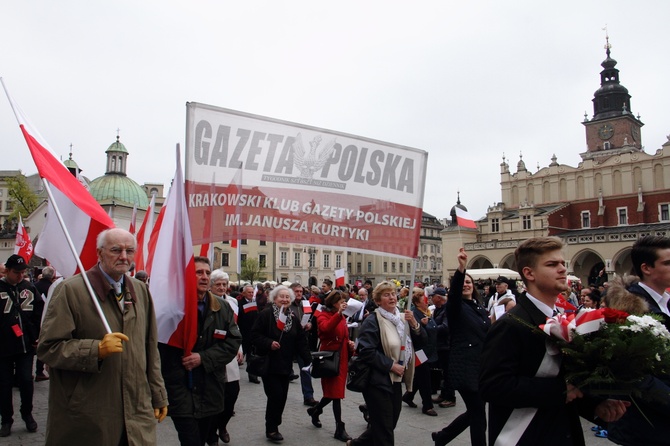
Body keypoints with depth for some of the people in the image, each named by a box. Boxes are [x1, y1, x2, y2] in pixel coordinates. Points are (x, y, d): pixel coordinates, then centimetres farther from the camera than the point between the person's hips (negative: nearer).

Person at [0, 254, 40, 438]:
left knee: (26, 381, 4)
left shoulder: (29, 288, 5)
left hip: (26, 345, 2)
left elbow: (38, 314, 9)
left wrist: (38, 336, 6)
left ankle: (27, 414, 23)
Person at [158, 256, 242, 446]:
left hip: (211, 391, 4)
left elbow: (233, 341, -1)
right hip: (181, 390, -4)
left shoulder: (223, 308, 5)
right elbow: (163, 346, -9)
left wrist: (203, 358, -13)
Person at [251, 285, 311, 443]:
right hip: (269, 363, -5)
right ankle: (271, 429, 10)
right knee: (275, 395, -7)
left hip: (285, 364, 6)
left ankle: (274, 426, 27)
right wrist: (269, 343, -25)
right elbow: (255, 335, -12)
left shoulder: (293, 318, 7)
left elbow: (301, 341, 7)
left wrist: (309, 360, 0)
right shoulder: (266, 314, -10)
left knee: (282, 396, 9)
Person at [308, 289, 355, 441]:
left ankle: (315, 410, 38)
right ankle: (339, 428, 4)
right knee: (335, 392, -4)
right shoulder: (323, 315, -9)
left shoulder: (342, 318, 13)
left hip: (342, 358, 8)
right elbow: (326, 328, -32)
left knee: (335, 391, 14)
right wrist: (338, 313, -39)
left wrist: (350, 344, 4)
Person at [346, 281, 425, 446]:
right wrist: (391, 365, -21)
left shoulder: (403, 318, 8)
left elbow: (421, 343, 6)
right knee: (384, 430, 1)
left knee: (390, 424, 20)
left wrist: (414, 324, -11)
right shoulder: (372, 321, -14)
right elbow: (366, 351, -22)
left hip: (395, 380, 8)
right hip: (378, 380, -8)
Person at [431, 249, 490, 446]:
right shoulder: (456, 306, -6)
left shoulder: (480, 308, 14)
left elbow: (488, 335, 18)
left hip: (482, 366, 7)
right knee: (478, 416, -2)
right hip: (465, 367, -7)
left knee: (474, 413, 15)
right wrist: (461, 268, -44)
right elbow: (454, 290, -28)